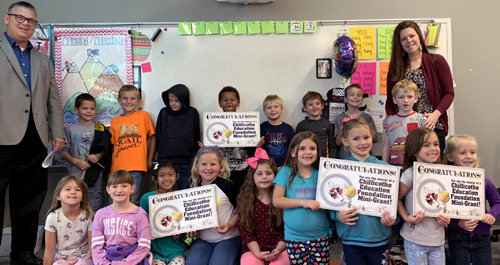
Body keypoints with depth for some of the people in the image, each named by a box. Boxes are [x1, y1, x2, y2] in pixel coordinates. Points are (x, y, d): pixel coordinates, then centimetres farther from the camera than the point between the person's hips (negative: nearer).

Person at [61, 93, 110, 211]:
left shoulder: (99, 128, 7)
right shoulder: (70, 129, 4)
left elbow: (106, 148, 6)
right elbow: (64, 151, 2)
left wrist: (98, 156, -13)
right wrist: (76, 161, -12)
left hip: (94, 174, 0)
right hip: (75, 175, 0)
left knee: (94, 207, 4)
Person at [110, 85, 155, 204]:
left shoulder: (143, 115, 4)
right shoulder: (114, 121, 11)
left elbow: (151, 137, 8)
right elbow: (113, 145, 16)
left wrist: (149, 160, 4)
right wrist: (110, 168, 12)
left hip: (136, 167, -3)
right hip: (117, 167, 3)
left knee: (133, 201, -4)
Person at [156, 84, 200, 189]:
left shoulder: (192, 113, 1)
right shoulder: (164, 113, 5)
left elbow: (196, 137, 5)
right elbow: (158, 136, 11)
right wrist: (159, 154, 9)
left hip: (186, 162, -1)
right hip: (165, 161, 1)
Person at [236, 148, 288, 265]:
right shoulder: (245, 199, 4)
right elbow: (244, 229, -1)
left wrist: (278, 249, -8)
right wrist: (257, 253, -9)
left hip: (279, 248, 0)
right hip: (253, 250, 1)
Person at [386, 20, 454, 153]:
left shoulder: (437, 61, 5)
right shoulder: (395, 67, 13)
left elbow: (449, 93, 2)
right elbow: (390, 99, 12)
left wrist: (436, 114, -14)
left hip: (432, 127, -2)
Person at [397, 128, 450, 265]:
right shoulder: (410, 174, -12)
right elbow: (397, 198, -7)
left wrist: (446, 219, -1)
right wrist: (406, 217, -19)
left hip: (438, 238, 5)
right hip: (415, 239, -5)